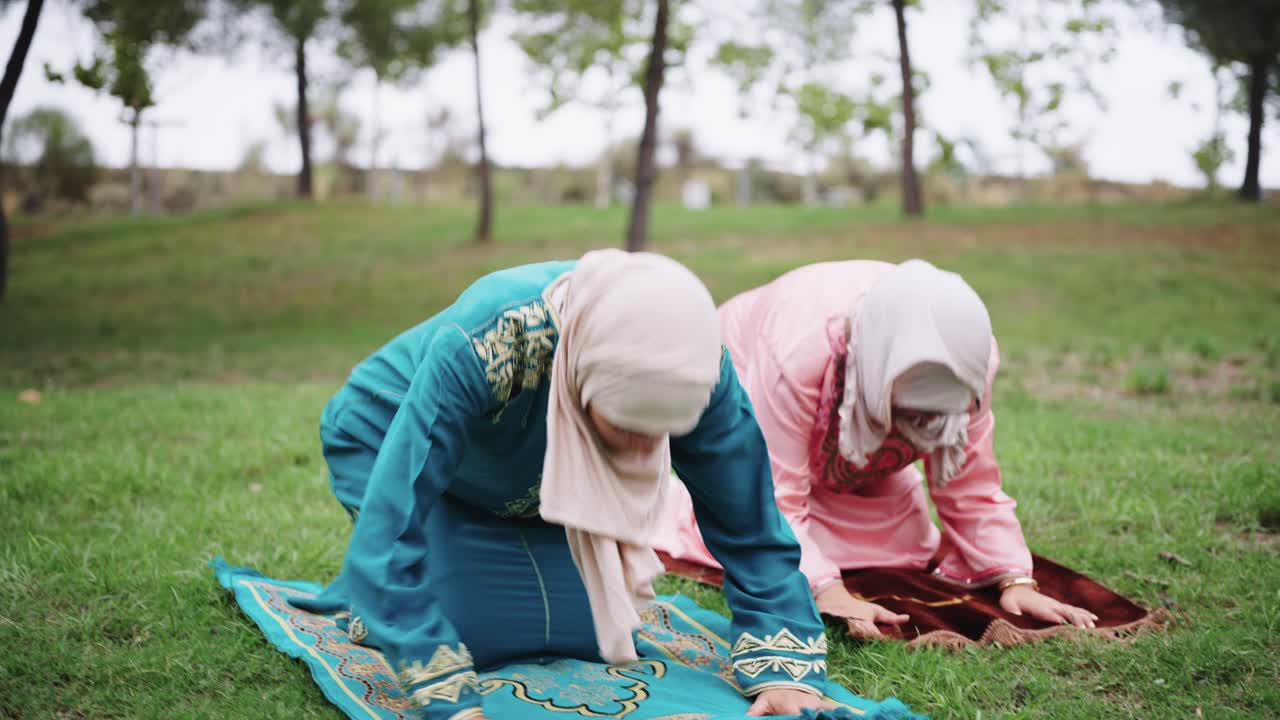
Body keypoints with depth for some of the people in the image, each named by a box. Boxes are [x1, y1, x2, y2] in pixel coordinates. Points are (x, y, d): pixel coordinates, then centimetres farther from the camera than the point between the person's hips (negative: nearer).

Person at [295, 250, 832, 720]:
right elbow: (390, 530, -43)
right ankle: (365, 594, 13)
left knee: (591, 634, -6)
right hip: (398, 441, -4)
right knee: (473, 636, -19)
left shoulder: (692, 367, -32)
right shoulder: (480, 347, -45)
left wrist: (787, 669, -31)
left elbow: (748, 523, -23)